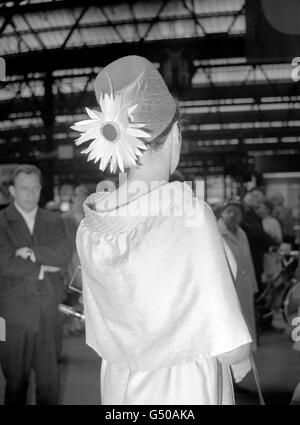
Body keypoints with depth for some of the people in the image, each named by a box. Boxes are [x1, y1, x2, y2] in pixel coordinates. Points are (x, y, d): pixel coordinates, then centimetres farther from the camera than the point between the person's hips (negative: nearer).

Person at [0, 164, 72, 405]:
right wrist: (42, 266, -11)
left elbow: (64, 255, -6)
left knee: (49, 378, 11)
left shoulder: (53, 221, 9)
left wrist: (32, 252, -16)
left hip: (48, 313, 3)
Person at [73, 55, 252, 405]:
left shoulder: (90, 227, -6)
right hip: (185, 390, -5)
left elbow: (102, 338, 4)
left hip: (119, 387, 5)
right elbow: (231, 349, -20)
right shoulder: (188, 214, -22)